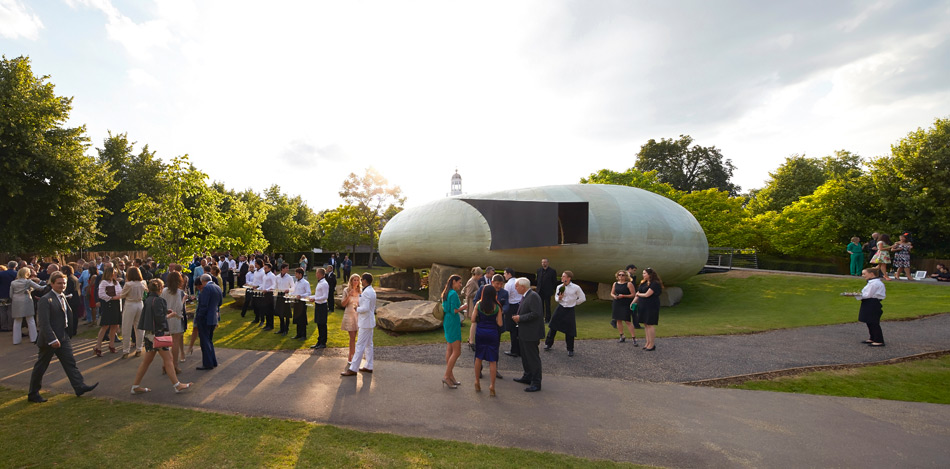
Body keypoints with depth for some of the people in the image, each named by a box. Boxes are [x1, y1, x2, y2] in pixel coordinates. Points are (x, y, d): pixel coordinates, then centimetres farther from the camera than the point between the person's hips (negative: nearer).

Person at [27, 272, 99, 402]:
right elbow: (44, 322, -21)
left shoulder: (63, 297, 10)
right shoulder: (45, 300, -16)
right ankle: (33, 394, 21)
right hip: (49, 340, -7)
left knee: (70, 362, 5)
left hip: (63, 337, 7)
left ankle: (80, 386, 6)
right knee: (41, 367, 7)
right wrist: (52, 339, -24)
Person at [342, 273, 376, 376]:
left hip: (365, 323, -10)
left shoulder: (366, 292, -20)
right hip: (369, 322, 10)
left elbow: (365, 308, -26)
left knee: (360, 345, -6)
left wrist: (356, 309, -9)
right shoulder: (372, 291, 11)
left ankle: (353, 369, -1)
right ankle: (369, 367, 23)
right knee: (368, 345, 15)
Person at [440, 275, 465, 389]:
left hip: (447, 322, 10)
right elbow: (454, 311, -20)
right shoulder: (454, 294, -16)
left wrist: (460, 309, 14)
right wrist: (463, 307, -5)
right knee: (457, 351, -5)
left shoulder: (446, 293, 13)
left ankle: (450, 376, 17)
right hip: (453, 322, -10)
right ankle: (446, 376, -4)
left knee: (449, 350, 12)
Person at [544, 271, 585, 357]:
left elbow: (582, 298, 1)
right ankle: (548, 344, 22)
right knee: (553, 327, 5)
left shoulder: (576, 288, -10)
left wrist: (574, 303, 5)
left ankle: (570, 350, 18)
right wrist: (559, 298, -12)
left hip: (569, 310, -3)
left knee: (570, 331, 2)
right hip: (560, 309, 3)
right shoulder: (559, 287, 0)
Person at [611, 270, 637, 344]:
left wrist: (623, 296, -17)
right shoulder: (615, 284, 12)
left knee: (627, 321, -11)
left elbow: (633, 295, -8)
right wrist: (614, 296, -5)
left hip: (626, 305, -6)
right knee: (618, 320, 9)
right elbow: (611, 293, 18)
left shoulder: (629, 284, -4)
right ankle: (622, 337, 21)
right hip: (617, 304, 6)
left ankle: (634, 338, -5)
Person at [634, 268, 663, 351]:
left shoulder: (655, 284, -13)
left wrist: (638, 294, -2)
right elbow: (638, 293, 16)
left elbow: (647, 295, -19)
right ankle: (648, 343, 17)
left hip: (651, 307, -8)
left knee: (650, 325, -4)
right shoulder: (643, 283, 14)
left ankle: (652, 344, 3)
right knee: (646, 324, 11)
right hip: (643, 306, 8)